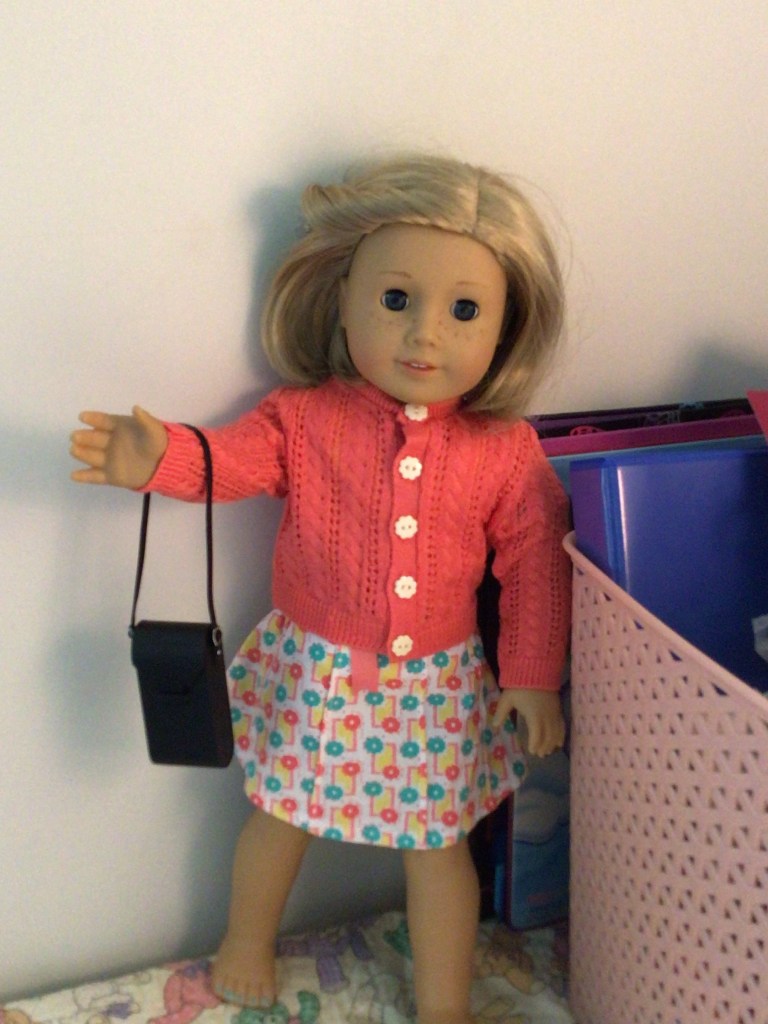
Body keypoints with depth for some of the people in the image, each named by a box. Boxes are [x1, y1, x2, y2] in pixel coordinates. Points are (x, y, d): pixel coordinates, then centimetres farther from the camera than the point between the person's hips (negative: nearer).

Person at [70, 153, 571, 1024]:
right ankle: (246, 944, 49)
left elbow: (536, 563, -4)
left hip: (436, 685, 0)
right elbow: (228, 459, -16)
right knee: (279, 815, 20)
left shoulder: (507, 451, -9)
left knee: (436, 841, 14)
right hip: (313, 674, 1)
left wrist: (531, 675, -5)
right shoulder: (304, 420, -11)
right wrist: (157, 457, -38)